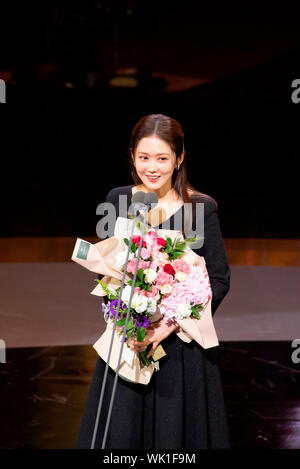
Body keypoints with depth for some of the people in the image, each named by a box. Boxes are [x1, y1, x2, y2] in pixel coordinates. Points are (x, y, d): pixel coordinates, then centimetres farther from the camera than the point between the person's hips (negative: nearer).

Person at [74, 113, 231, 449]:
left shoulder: (201, 208, -7)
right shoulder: (117, 200, 1)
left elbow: (219, 280, -6)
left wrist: (171, 323, -16)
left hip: (182, 341, -2)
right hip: (127, 340, 2)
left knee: (174, 429, 7)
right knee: (118, 429, 8)